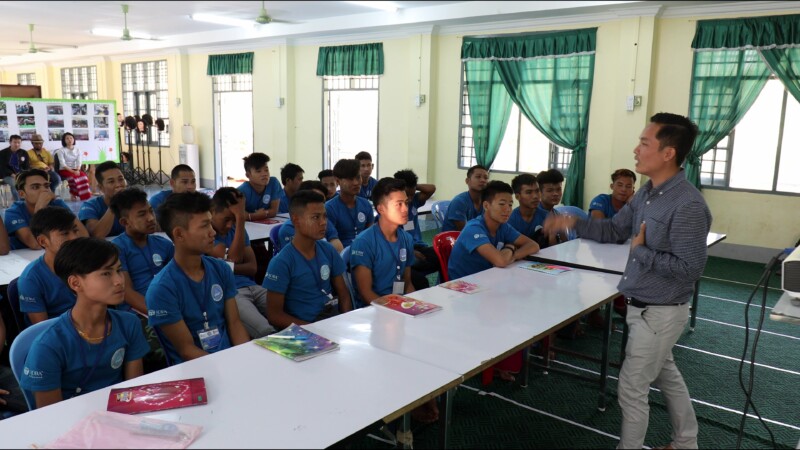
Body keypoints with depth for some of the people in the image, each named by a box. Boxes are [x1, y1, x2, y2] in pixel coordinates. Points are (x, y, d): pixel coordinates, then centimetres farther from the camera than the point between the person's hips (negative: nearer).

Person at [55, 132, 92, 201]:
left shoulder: (77, 150, 9)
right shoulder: (61, 150, -3)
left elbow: (79, 162, -1)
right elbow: (63, 164, -12)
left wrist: (77, 170, -21)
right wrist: (72, 171, -23)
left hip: (75, 169, 3)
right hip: (64, 170, -3)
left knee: (84, 176, -28)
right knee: (73, 177, -34)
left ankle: (85, 195, -23)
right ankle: (73, 195, -23)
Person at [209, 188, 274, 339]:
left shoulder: (237, 229, 17)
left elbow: (252, 267, 12)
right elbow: (234, 258, -15)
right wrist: (241, 218, -16)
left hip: (252, 287, 6)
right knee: (266, 332, -32)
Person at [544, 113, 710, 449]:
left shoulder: (688, 205, -26)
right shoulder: (647, 193, 3)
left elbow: (690, 268, -27)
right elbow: (613, 230, 9)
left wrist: (642, 251, -19)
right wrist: (573, 223, -5)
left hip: (660, 312, -10)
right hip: (642, 306, 10)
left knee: (632, 389, 3)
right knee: (666, 375, 25)